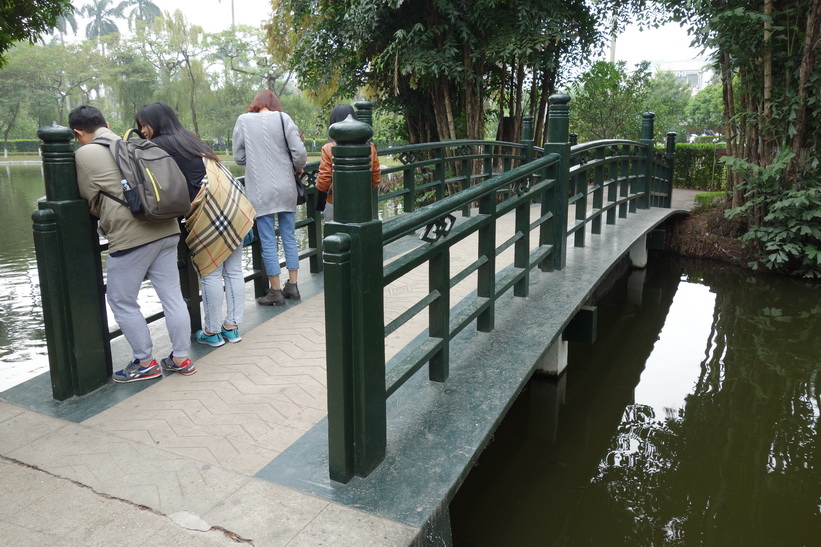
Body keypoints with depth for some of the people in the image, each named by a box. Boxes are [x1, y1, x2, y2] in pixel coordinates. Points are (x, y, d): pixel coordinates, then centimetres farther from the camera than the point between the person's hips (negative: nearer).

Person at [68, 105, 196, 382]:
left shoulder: (85, 154, -2)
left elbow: (91, 201, 5)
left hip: (131, 236, -7)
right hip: (166, 230, 7)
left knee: (122, 302, 9)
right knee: (172, 296, 11)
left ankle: (145, 363, 17)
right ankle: (181, 358, 20)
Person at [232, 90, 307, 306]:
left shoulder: (243, 120, 0)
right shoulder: (283, 118, -1)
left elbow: (239, 157, 3)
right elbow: (299, 152, -7)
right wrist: (298, 168, 13)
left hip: (260, 191, -1)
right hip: (286, 189, 2)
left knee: (268, 241, 4)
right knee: (289, 237, 13)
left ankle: (275, 291, 9)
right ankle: (292, 285, 19)